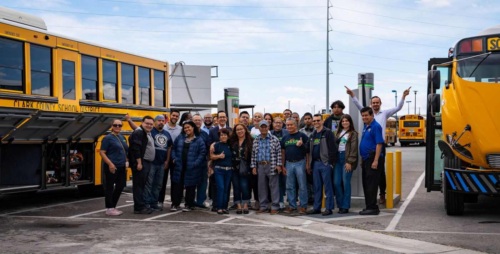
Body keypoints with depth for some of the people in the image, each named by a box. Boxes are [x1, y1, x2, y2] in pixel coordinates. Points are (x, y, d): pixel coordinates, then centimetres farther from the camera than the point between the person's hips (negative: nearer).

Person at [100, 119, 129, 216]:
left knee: (120, 186, 12)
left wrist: (126, 161, 8)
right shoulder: (108, 138, -8)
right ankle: (109, 209, 7)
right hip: (112, 167, -8)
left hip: (121, 167, 8)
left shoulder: (122, 137, 13)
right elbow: (102, 152, -12)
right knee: (109, 187, 0)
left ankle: (113, 206, 24)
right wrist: (110, 163, -20)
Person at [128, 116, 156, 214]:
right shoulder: (138, 133, -12)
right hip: (140, 163, -10)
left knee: (142, 184, 13)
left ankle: (141, 206, 19)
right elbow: (136, 149, -20)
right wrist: (139, 162, -23)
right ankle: (139, 207, -5)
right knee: (138, 185, -6)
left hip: (147, 163, 10)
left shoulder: (148, 133, 19)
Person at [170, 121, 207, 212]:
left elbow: (202, 153, -5)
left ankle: (188, 205, 15)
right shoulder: (180, 137, 10)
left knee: (190, 186, 5)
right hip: (179, 166, 3)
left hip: (191, 168, -3)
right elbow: (174, 148, 14)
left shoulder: (199, 140, -1)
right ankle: (175, 204, 13)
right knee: (177, 185, 5)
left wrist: (195, 163, -14)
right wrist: (174, 158, -1)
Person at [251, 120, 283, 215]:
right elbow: (253, 155, 12)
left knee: (274, 186, -2)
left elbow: (279, 153, -2)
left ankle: (275, 207, 3)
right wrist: (253, 166, 6)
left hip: (272, 166, -4)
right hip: (260, 166, 4)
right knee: (262, 186, 8)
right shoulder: (255, 141, 11)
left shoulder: (274, 139, 0)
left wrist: (278, 165, -8)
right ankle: (263, 206, 17)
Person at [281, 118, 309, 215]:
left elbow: (308, 150, -1)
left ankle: (303, 206, 5)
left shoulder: (302, 136, -2)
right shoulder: (285, 138, 12)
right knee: (290, 186, 8)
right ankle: (292, 205, 17)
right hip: (289, 164, 5)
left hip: (300, 162, -5)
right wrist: (283, 165, 11)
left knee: (302, 186, -1)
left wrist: (302, 145, -21)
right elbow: (283, 152, 15)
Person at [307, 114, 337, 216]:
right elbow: (310, 149, 21)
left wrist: (331, 162, -16)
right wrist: (311, 163, 8)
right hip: (315, 163, 7)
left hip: (325, 163, -7)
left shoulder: (328, 133, -6)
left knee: (327, 186, -4)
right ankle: (316, 208, 16)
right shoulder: (312, 135, 17)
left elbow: (332, 148, -12)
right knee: (317, 187, 10)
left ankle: (329, 208, 0)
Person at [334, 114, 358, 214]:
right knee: (336, 182, 1)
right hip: (338, 157, 6)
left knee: (345, 183, -5)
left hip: (347, 158, -5)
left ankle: (345, 206, 2)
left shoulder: (353, 134, 0)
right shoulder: (338, 133, 17)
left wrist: (349, 162, -14)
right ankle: (340, 205, 11)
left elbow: (353, 149, -7)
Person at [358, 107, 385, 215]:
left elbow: (379, 144, -18)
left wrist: (376, 161, -23)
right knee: (366, 184, 12)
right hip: (366, 159, 10)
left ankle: (372, 208, -5)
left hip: (372, 159, -10)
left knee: (371, 185, -8)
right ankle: (369, 207, 19)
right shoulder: (366, 127, 17)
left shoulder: (375, 127, -11)